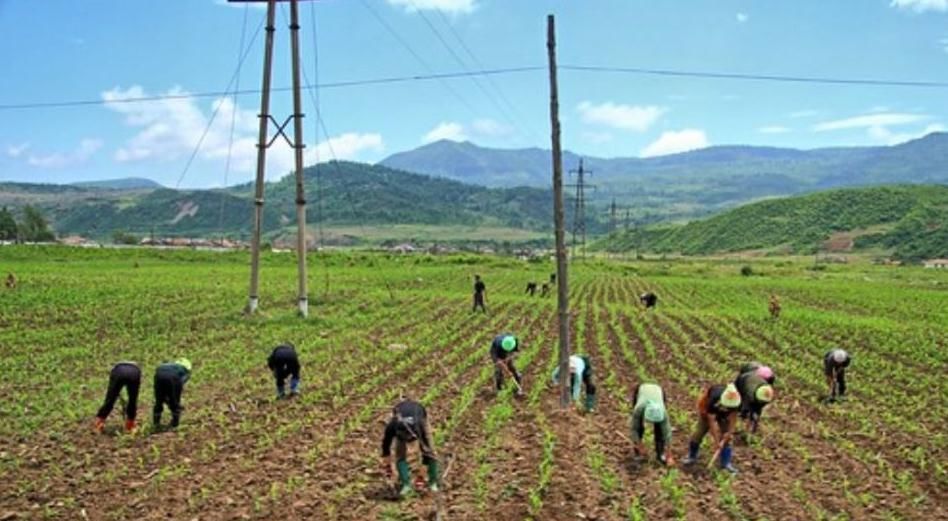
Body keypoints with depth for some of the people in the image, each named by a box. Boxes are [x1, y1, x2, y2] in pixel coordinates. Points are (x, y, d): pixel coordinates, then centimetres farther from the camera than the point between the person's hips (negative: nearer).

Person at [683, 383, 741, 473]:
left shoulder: (735, 402, -36)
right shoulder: (713, 399, -44)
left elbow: (732, 421, -26)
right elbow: (712, 421, -37)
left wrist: (724, 440, -28)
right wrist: (716, 442, -34)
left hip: (723, 414, 3)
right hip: (706, 407, -3)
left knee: (726, 435, -4)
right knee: (701, 431, -4)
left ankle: (726, 462, 5)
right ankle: (692, 456, 15)